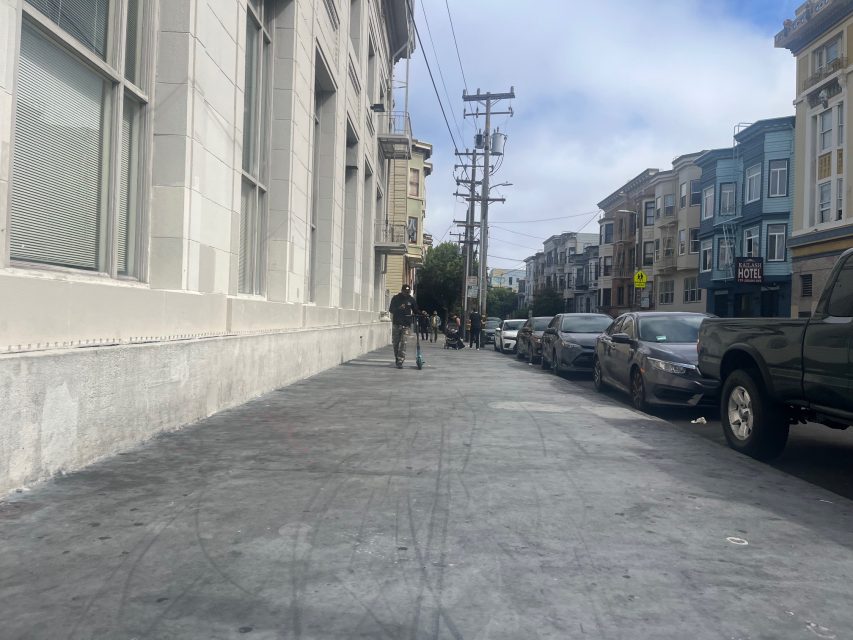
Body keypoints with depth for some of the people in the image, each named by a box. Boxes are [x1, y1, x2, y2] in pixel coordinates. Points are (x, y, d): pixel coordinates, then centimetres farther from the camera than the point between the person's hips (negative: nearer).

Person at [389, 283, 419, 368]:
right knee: (395, 342, 7)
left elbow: (416, 310, 15)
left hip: (406, 324, -1)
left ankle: (400, 361, -12)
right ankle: (397, 358, 25)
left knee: (403, 343, -9)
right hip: (396, 323, 1)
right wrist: (399, 308, -22)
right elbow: (391, 309, -4)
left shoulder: (411, 300, 6)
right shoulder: (395, 298, 3)